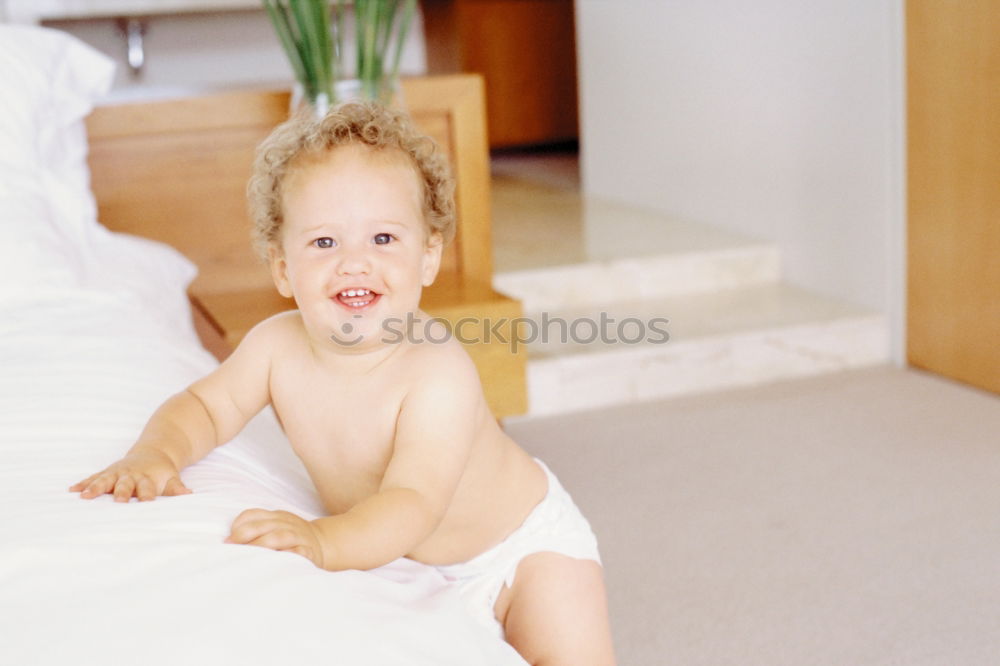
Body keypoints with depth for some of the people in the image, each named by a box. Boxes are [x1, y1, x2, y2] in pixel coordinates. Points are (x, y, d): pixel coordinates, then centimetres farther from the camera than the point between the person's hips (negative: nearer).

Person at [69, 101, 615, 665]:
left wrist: (322, 540, -63)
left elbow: (413, 503, -45)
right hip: (407, 558, 5)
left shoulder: (439, 373, -36)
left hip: (522, 540, -5)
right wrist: (155, 454, -24)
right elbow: (206, 406, -3)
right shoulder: (277, 346, -18)